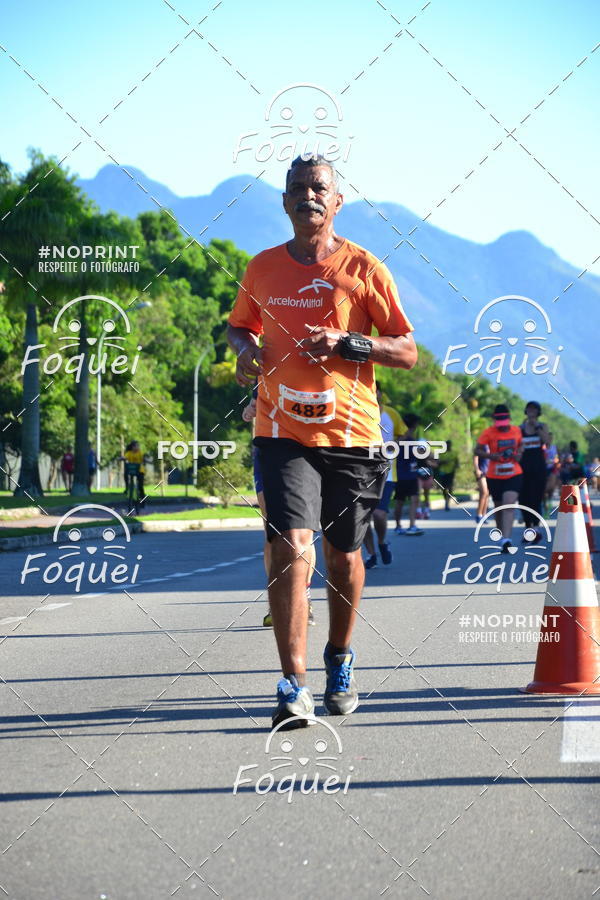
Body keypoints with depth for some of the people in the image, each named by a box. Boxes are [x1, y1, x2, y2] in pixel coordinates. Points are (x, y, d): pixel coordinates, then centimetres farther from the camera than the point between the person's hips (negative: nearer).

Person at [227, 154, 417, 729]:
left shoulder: (363, 269, -1)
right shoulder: (262, 268, 8)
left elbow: (407, 352, -1)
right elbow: (239, 324, 26)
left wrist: (345, 344, -16)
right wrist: (245, 348, 2)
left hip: (351, 434, 0)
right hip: (283, 433, 1)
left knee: (342, 553, 12)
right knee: (290, 548, -15)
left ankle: (340, 661, 36)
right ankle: (294, 686, -15)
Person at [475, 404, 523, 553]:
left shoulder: (516, 430, 3)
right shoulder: (488, 433, -6)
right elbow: (477, 451, -3)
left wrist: (518, 454, 0)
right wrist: (490, 455, -20)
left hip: (514, 475, 0)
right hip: (494, 477, 0)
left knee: (509, 505, -18)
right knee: (499, 507, 12)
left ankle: (506, 540, -27)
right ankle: (502, 536, 33)